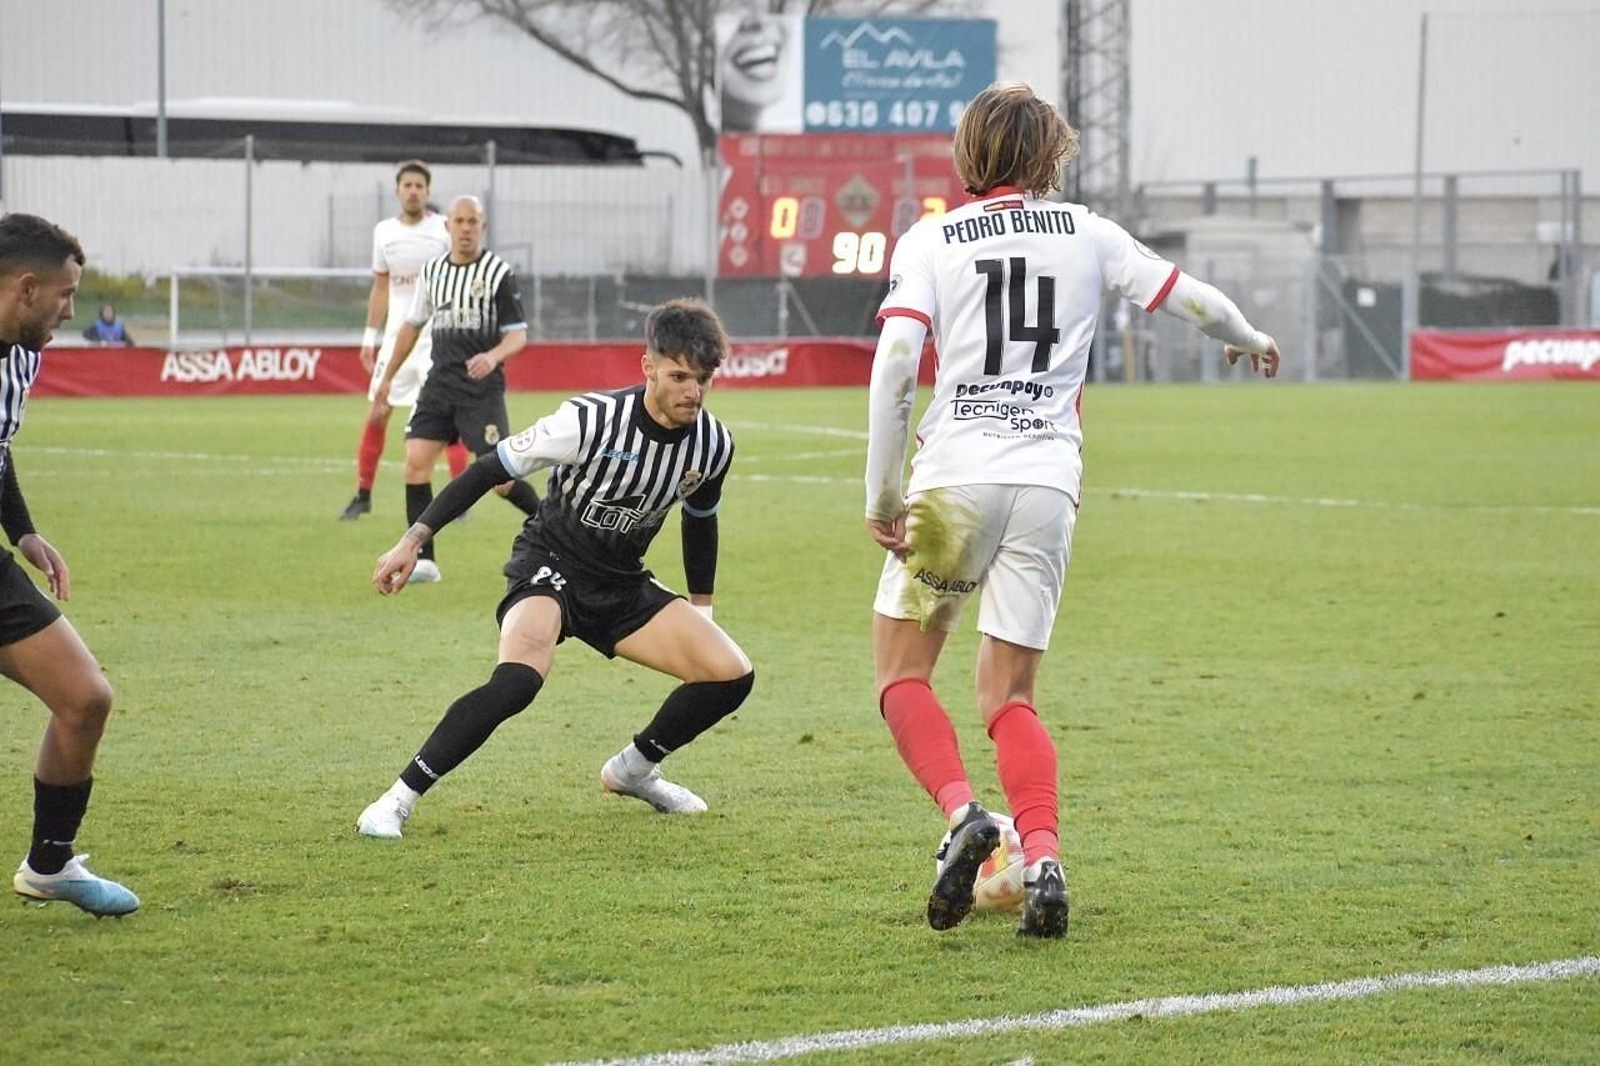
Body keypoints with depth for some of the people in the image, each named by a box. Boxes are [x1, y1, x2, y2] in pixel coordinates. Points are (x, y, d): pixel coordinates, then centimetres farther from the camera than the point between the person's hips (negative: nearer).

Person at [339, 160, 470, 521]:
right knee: (376, 414, 4)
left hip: (437, 337, -4)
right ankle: (363, 495, 16)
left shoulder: (445, 230, -6)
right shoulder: (384, 232, 7)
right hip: (397, 335, 4)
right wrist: (369, 337, 12)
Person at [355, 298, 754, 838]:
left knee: (732, 676, -6)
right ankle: (396, 801, -23)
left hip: (621, 584, 6)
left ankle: (633, 769, 21)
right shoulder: (592, 420, -24)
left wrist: (700, 612, 20)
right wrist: (415, 538, -18)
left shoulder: (713, 444, -8)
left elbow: (700, 520, 14)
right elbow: (491, 469, -15)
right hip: (550, 563, -6)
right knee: (518, 679, -35)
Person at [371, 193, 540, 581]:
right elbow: (412, 325, 21)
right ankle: (423, 559, -6)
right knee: (416, 460, -10)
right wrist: (388, 377, 23)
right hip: (440, 382, 5)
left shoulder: (498, 273, -6)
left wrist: (493, 356, -27)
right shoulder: (433, 271, 9)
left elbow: (518, 334, -7)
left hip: (482, 387, -5)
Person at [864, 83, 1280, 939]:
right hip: (1050, 483, 2)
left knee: (901, 672, 10)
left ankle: (963, 813, -17)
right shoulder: (1086, 234, 10)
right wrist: (1251, 340, 37)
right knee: (1008, 697, 10)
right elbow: (1188, 298, 15)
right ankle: (1043, 860, -13)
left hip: (955, 475, -2)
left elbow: (894, 362, -8)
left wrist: (881, 494, -4)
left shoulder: (930, 241, 4)